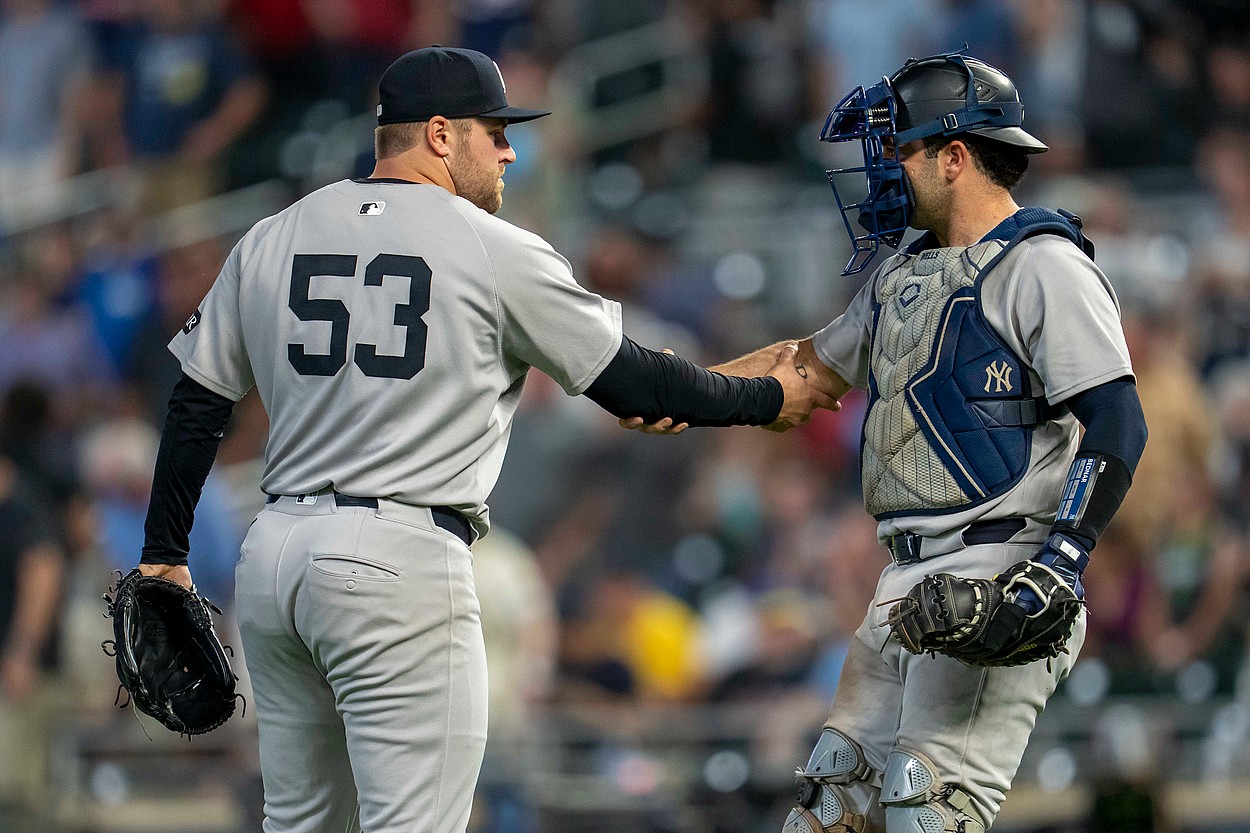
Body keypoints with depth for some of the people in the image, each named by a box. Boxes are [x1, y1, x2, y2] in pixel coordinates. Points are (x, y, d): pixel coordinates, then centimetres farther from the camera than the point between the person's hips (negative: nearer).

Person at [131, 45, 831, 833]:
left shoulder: (270, 241, 12)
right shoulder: (497, 252, -3)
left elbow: (197, 404, 13)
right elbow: (630, 381, 3)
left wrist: (163, 557, 20)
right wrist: (769, 399, 17)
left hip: (273, 558, 6)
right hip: (401, 562, -6)